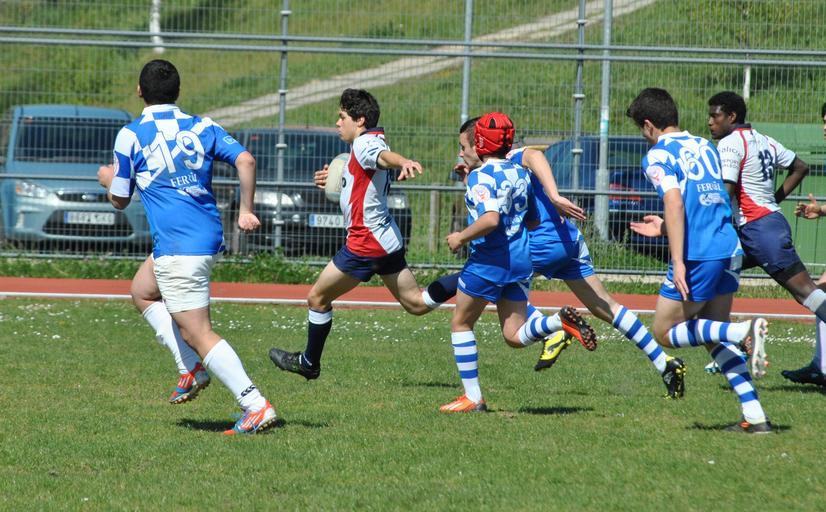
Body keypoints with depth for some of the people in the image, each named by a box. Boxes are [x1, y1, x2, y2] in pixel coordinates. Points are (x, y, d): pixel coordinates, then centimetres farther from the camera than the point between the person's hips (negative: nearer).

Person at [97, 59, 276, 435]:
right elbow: (245, 160, -6)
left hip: (176, 248, -7)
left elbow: (120, 200, 5)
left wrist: (107, 179, 28)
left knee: (199, 334, -8)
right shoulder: (201, 127, 9)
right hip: (210, 238, 7)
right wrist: (246, 211, 3)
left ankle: (255, 405, -19)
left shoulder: (130, 136, -3)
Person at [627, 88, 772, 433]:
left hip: (698, 254, -8)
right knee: (714, 337, 17)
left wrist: (678, 261, -23)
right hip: (730, 249, 8)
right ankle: (755, 417, 4)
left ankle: (743, 331, -18)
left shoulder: (659, 155, -4)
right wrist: (666, 228, 37)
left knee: (665, 333, 6)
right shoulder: (705, 147, 19)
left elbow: (675, 203, -19)